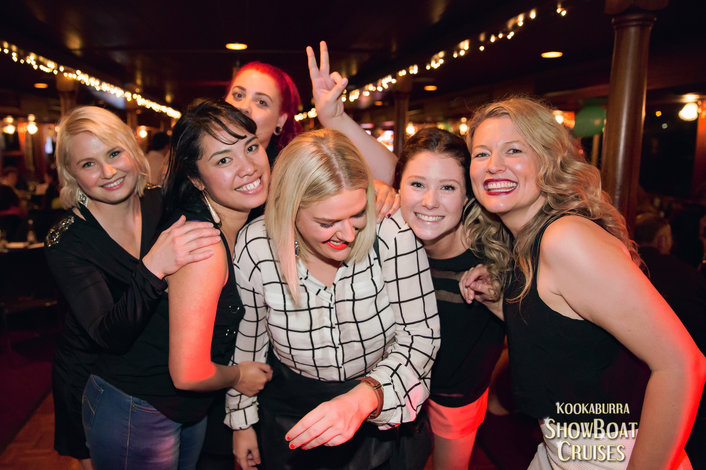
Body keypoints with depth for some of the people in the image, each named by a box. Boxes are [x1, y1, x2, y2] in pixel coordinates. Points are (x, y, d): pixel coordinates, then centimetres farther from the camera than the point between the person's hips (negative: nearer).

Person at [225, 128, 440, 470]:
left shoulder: (393, 233, -27)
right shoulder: (254, 248, -22)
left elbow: (421, 333, -21)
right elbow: (246, 338, -6)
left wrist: (365, 397, -38)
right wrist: (242, 422, 5)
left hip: (384, 411, 0)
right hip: (289, 410, 1)